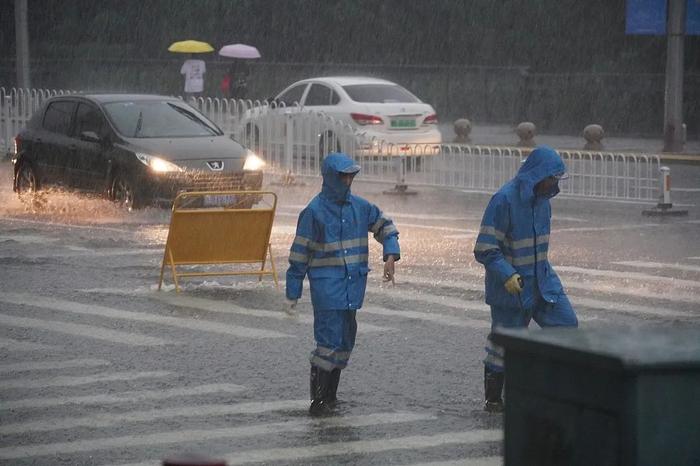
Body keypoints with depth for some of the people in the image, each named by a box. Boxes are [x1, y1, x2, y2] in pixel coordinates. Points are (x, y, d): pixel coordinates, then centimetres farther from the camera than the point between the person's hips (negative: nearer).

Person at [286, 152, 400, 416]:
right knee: (329, 340, -13)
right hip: (326, 285, -6)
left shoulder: (359, 207, 8)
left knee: (345, 340, 10)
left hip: (353, 285, 6)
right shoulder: (315, 211, -8)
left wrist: (390, 257, 5)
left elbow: (385, 227, 22)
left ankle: (329, 397, 21)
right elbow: (299, 253, -5)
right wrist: (293, 292, -5)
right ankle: (318, 401, -8)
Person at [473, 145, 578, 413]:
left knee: (566, 323, -5)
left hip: (542, 280, 7)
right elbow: (485, 250, -20)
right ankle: (493, 400, 17)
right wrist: (507, 275, -30)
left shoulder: (541, 199, 5)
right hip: (511, 287, -7)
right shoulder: (504, 200, -20)